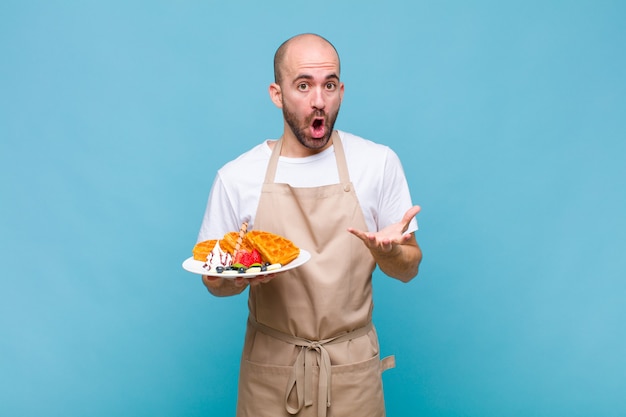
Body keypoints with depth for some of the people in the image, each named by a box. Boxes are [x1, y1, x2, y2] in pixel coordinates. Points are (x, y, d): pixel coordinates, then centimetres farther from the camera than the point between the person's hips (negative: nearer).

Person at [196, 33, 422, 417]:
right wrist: (239, 276, -19)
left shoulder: (379, 163, -6)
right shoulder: (236, 177, -5)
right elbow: (215, 280, 3)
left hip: (352, 370, 0)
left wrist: (387, 251, -21)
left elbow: (409, 268, 1)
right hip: (270, 368, 0)